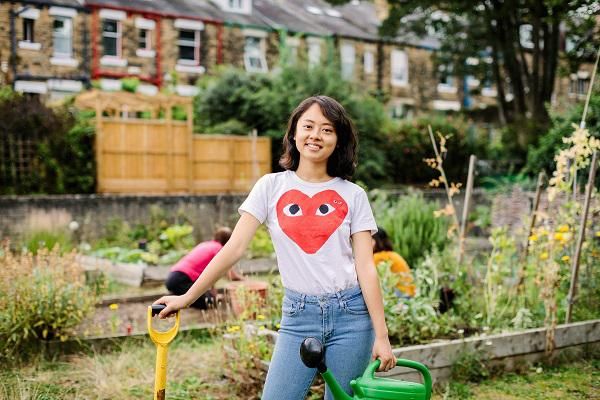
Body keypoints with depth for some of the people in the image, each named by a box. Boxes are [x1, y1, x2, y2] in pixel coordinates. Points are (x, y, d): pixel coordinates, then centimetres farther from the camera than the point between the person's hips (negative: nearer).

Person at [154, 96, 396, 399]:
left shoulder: (353, 195, 3)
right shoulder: (272, 186, 4)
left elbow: (366, 267, 0)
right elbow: (234, 248, 0)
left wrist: (381, 336, -5)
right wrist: (187, 297, -4)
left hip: (350, 314, 0)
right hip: (298, 316, 0)